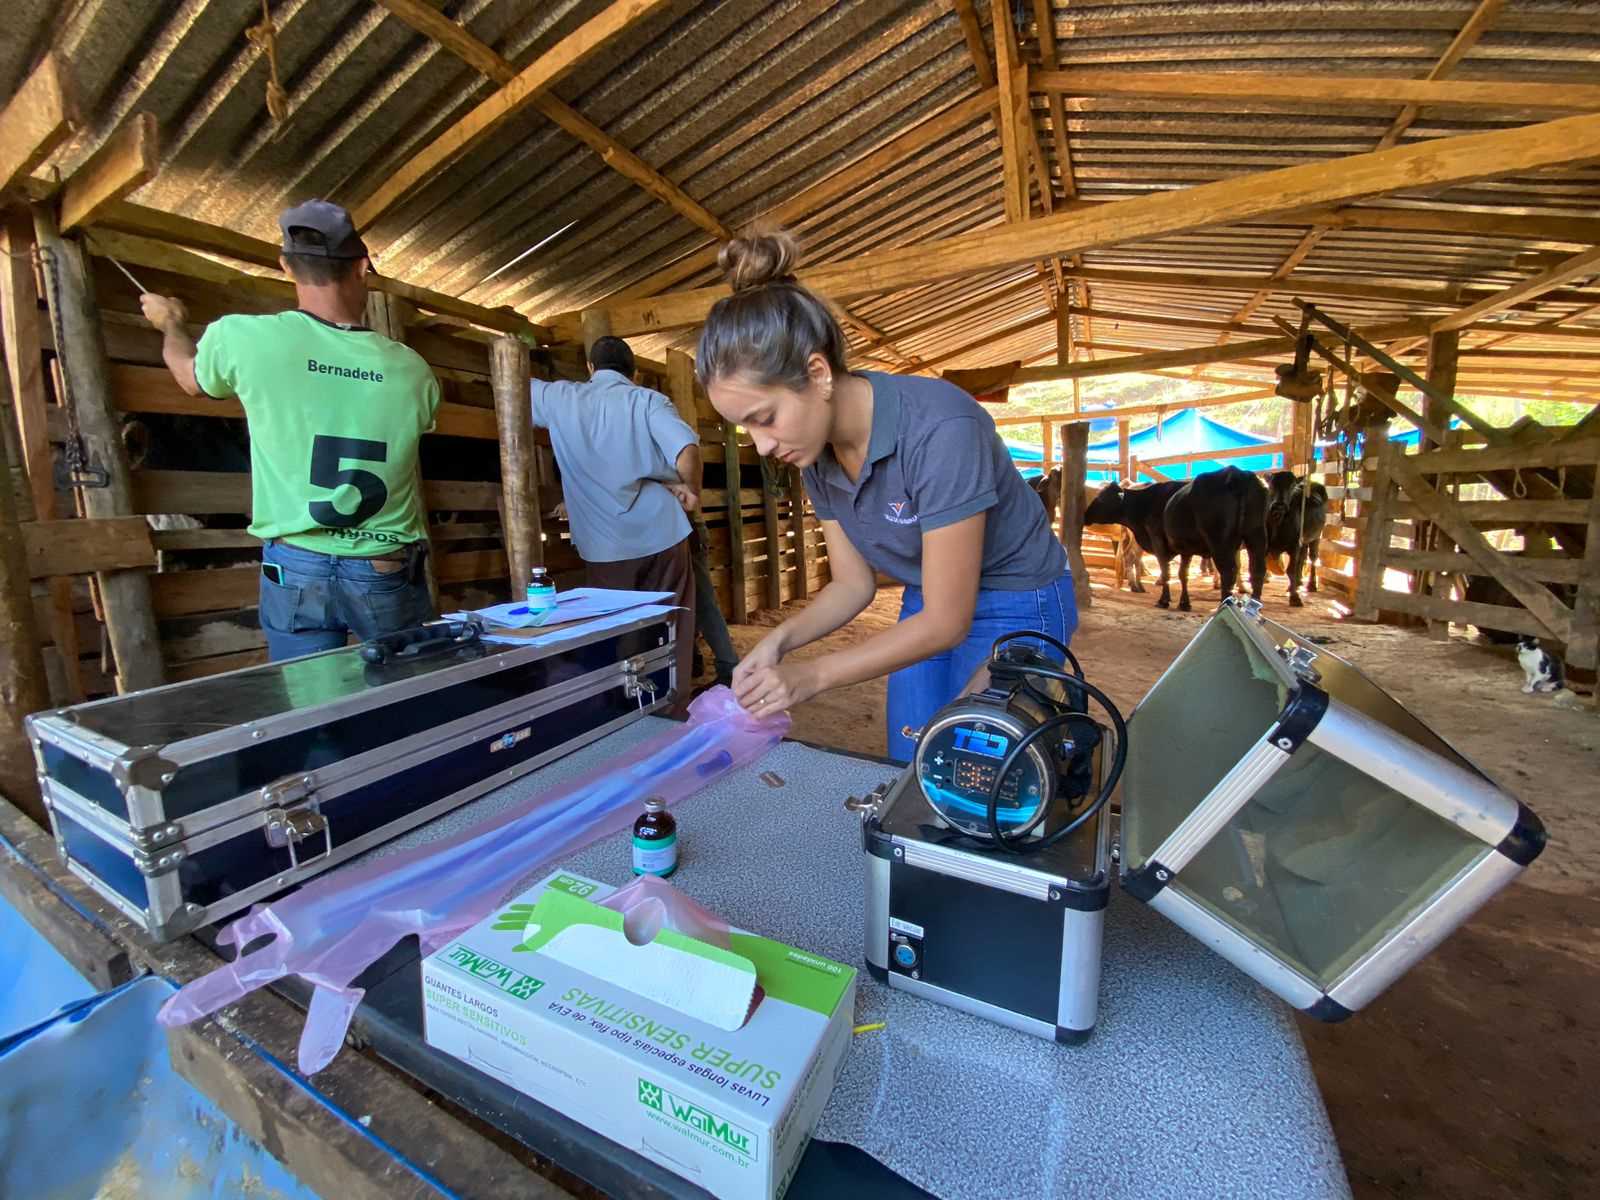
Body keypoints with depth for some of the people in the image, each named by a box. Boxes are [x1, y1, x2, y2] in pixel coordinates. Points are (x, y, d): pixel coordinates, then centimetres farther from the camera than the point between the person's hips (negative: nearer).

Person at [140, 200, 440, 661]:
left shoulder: (244, 337, -6)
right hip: (388, 571, 0)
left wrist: (171, 323, 40)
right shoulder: (411, 369, -5)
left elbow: (190, 376, 18)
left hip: (297, 568, 0)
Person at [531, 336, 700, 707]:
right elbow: (686, 448, -17)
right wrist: (691, 491, -1)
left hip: (604, 548, 1)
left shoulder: (561, 398, 8)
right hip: (660, 535, -1)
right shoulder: (648, 399, 1)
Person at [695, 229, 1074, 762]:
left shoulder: (938, 428, -31)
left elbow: (946, 622, -27)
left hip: (1015, 608, -6)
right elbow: (853, 584, -1)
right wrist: (780, 640, -18)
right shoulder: (817, 453, -9)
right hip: (929, 604, 6)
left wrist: (812, 675, -28)